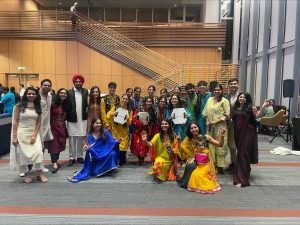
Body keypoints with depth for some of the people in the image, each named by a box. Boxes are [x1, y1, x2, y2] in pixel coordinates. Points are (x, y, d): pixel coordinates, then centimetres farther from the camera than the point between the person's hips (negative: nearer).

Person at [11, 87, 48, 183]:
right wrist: (14, 137, -11)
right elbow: (15, 121, -6)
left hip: (34, 133, 2)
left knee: (38, 152, -9)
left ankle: (40, 173, 0)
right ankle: (26, 174, 18)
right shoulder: (19, 106, -2)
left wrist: (35, 135, -8)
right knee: (23, 154, 3)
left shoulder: (38, 107, 6)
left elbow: (39, 122, 4)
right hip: (21, 133, -2)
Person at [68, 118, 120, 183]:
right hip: (96, 156, 0)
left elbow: (111, 142, -10)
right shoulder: (90, 136, 1)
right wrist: (87, 148, -29)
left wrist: (117, 141, -32)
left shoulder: (105, 132, -2)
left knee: (112, 153, -34)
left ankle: (109, 169, -12)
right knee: (96, 172, -19)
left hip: (106, 154, 0)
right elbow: (90, 147, -5)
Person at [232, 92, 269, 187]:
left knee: (243, 154, -7)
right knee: (240, 153, 15)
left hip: (248, 133, -5)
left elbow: (257, 115, -19)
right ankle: (244, 173, 35)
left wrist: (263, 107, -31)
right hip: (238, 133, 5)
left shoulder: (250, 107, -4)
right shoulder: (235, 108, 10)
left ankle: (241, 178, -3)